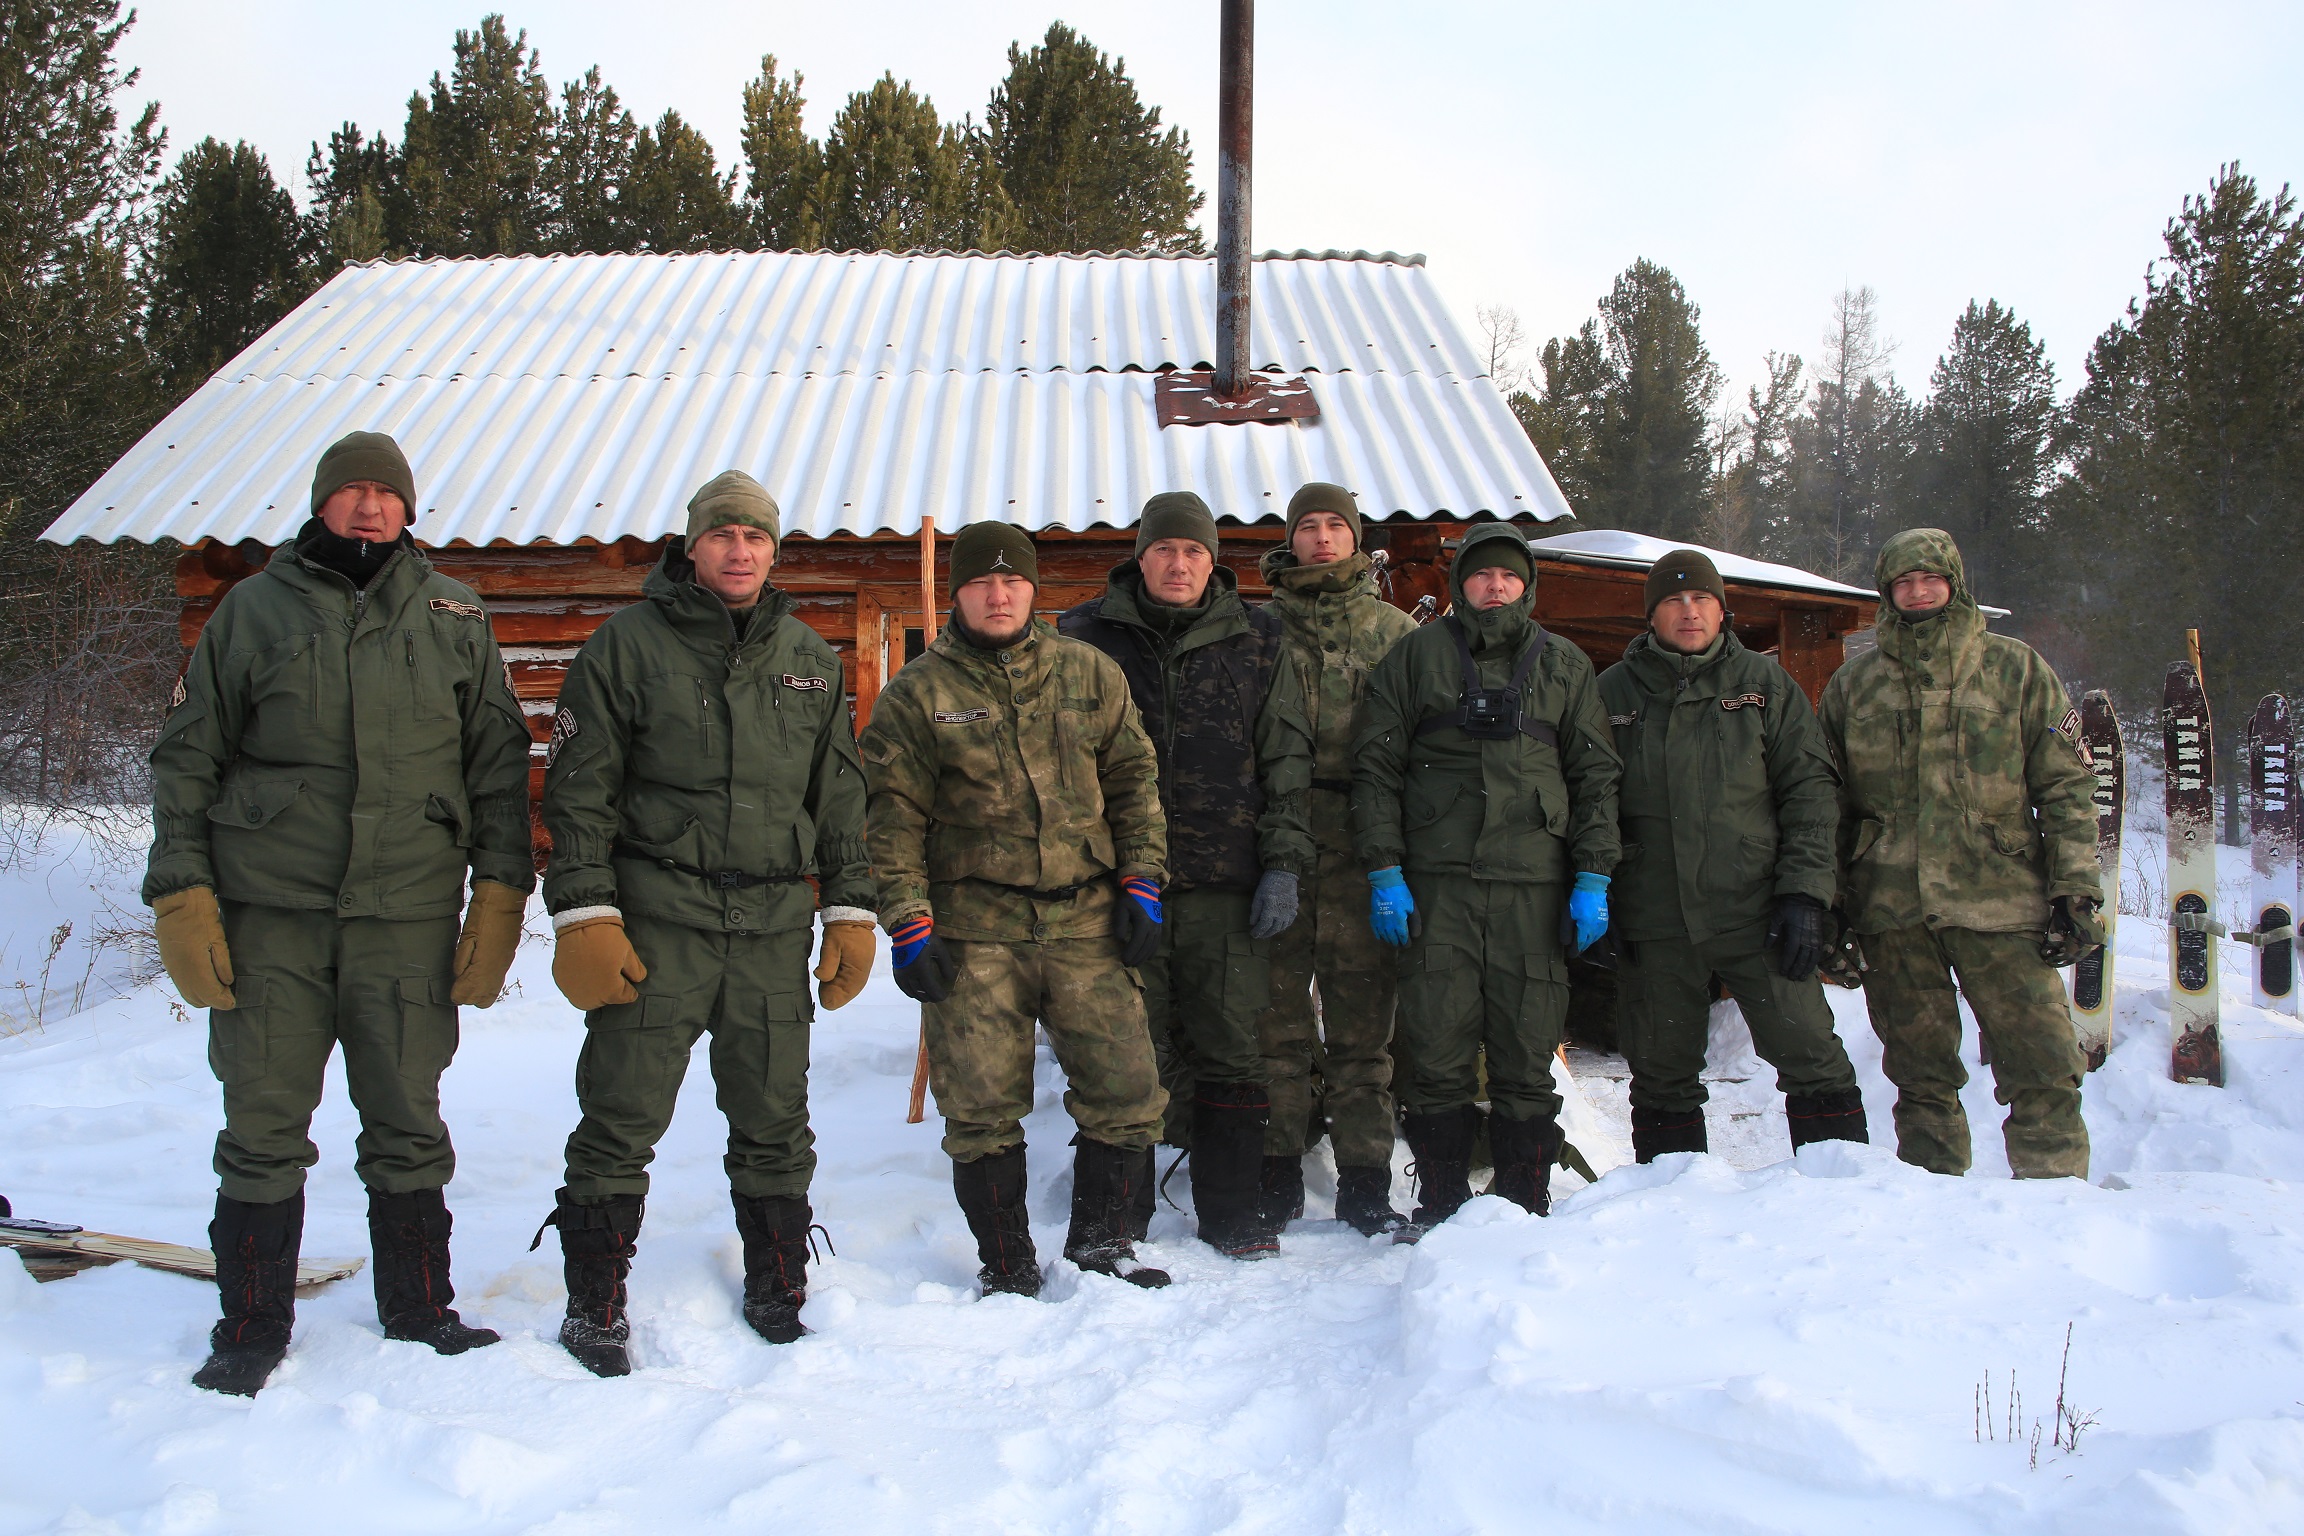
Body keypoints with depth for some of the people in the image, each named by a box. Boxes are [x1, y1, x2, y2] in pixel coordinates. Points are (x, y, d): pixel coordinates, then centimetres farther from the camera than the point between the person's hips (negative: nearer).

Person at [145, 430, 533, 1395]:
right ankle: (251, 1330, 19)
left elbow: (499, 764, 9)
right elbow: (186, 759, 7)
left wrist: (499, 896, 1)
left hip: (409, 917, 1)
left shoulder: (455, 618, 8)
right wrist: (181, 896, -2)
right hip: (268, 915, 0)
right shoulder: (254, 609, 6)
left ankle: (419, 1311, 24)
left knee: (408, 1127, 8)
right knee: (263, 1127, 5)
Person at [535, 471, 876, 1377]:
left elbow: (839, 793, 17)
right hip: (657, 920, -3)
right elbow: (579, 788, 0)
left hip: (776, 926, 3)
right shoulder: (628, 645, 2)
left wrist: (850, 913, 11)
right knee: (621, 1118, 0)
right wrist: (584, 916, -8)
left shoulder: (809, 660, 13)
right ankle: (594, 1304, 14)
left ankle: (776, 1285, 26)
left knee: (774, 1121, 9)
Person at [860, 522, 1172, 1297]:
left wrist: (1140, 885, 5)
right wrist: (908, 926, -6)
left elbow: (1133, 781, 13)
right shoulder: (918, 694, 3)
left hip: (1086, 921, 2)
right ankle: (1007, 1268, 18)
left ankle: (1101, 1242, 19)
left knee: (1127, 1090, -1)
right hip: (974, 929, -2)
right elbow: (892, 819, 1)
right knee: (983, 1107, 1)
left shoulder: (1090, 673, 10)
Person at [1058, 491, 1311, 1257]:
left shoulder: (1257, 642, 9)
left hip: (1227, 886, 1)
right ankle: (1119, 1217, 17)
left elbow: (1287, 762, 9)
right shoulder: (1087, 638, 6)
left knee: (1231, 1052, 5)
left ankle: (1232, 1215, 18)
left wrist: (1284, 864, 0)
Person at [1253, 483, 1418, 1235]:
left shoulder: (1394, 631, 11)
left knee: (1362, 1015, 3)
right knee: (1278, 1011, 2)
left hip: (1362, 847, 0)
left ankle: (1365, 1180, 10)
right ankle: (1278, 1171, 12)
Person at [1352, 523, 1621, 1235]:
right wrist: (1384, 872, -3)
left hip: (1535, 883, 1)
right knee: (1437, 1050, -2)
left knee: (1527, 1055, 1)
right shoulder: (1416, 656, 11)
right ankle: (1439, 1205, 10)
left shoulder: (1564, 665, 16)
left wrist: (1593, 880, 2)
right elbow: (1376, 767, 7)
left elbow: (1596, 776, 12)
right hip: (1437, 881, -1)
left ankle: (1527, 1209, 12)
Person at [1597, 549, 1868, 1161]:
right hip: (1653, 924, 1)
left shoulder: (1764, 683, 7)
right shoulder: (1612, 693, 9)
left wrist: (1805, 892, -8)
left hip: (1755, 912, -1)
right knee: (1661, 1075, 9)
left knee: (1811, 1061, -3)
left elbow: (1810, 788, 2)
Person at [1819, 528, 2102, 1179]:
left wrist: (2075, 891, -4)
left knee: (2043, 1071, -6)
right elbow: (1829, 804, 14)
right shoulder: (1852, 685, 12)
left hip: (2002, 905, -1)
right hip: (1892, 911, 2)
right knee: (1921, 1077, 7)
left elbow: (2067, 788, 5)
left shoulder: (2017, 669, 7)